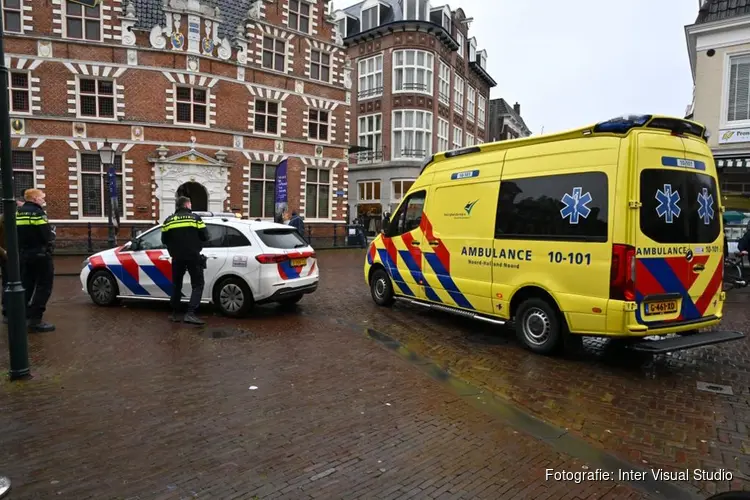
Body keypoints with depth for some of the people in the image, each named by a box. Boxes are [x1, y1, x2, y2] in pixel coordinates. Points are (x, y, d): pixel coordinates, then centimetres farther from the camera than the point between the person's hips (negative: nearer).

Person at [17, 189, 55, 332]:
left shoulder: (17, 213, 11)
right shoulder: (37, 212, -13)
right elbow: (47, 236, -17)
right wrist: (50, 242, 2)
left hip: (23, 255, 8)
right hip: (40, 255, -8)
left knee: (26, 287, 16)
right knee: (43, 287, -4)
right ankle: (35, 320, -8)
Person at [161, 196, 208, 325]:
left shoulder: (169, 220, 8)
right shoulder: (195, 218, -2)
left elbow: (164, 240, 9)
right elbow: (205, 236, -3)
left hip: (177, 257, 4)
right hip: (193, 256, -4)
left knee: (176, 285, 19)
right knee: (197, 285, 1)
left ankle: (175, 314, 23)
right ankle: (190, 314, -13)